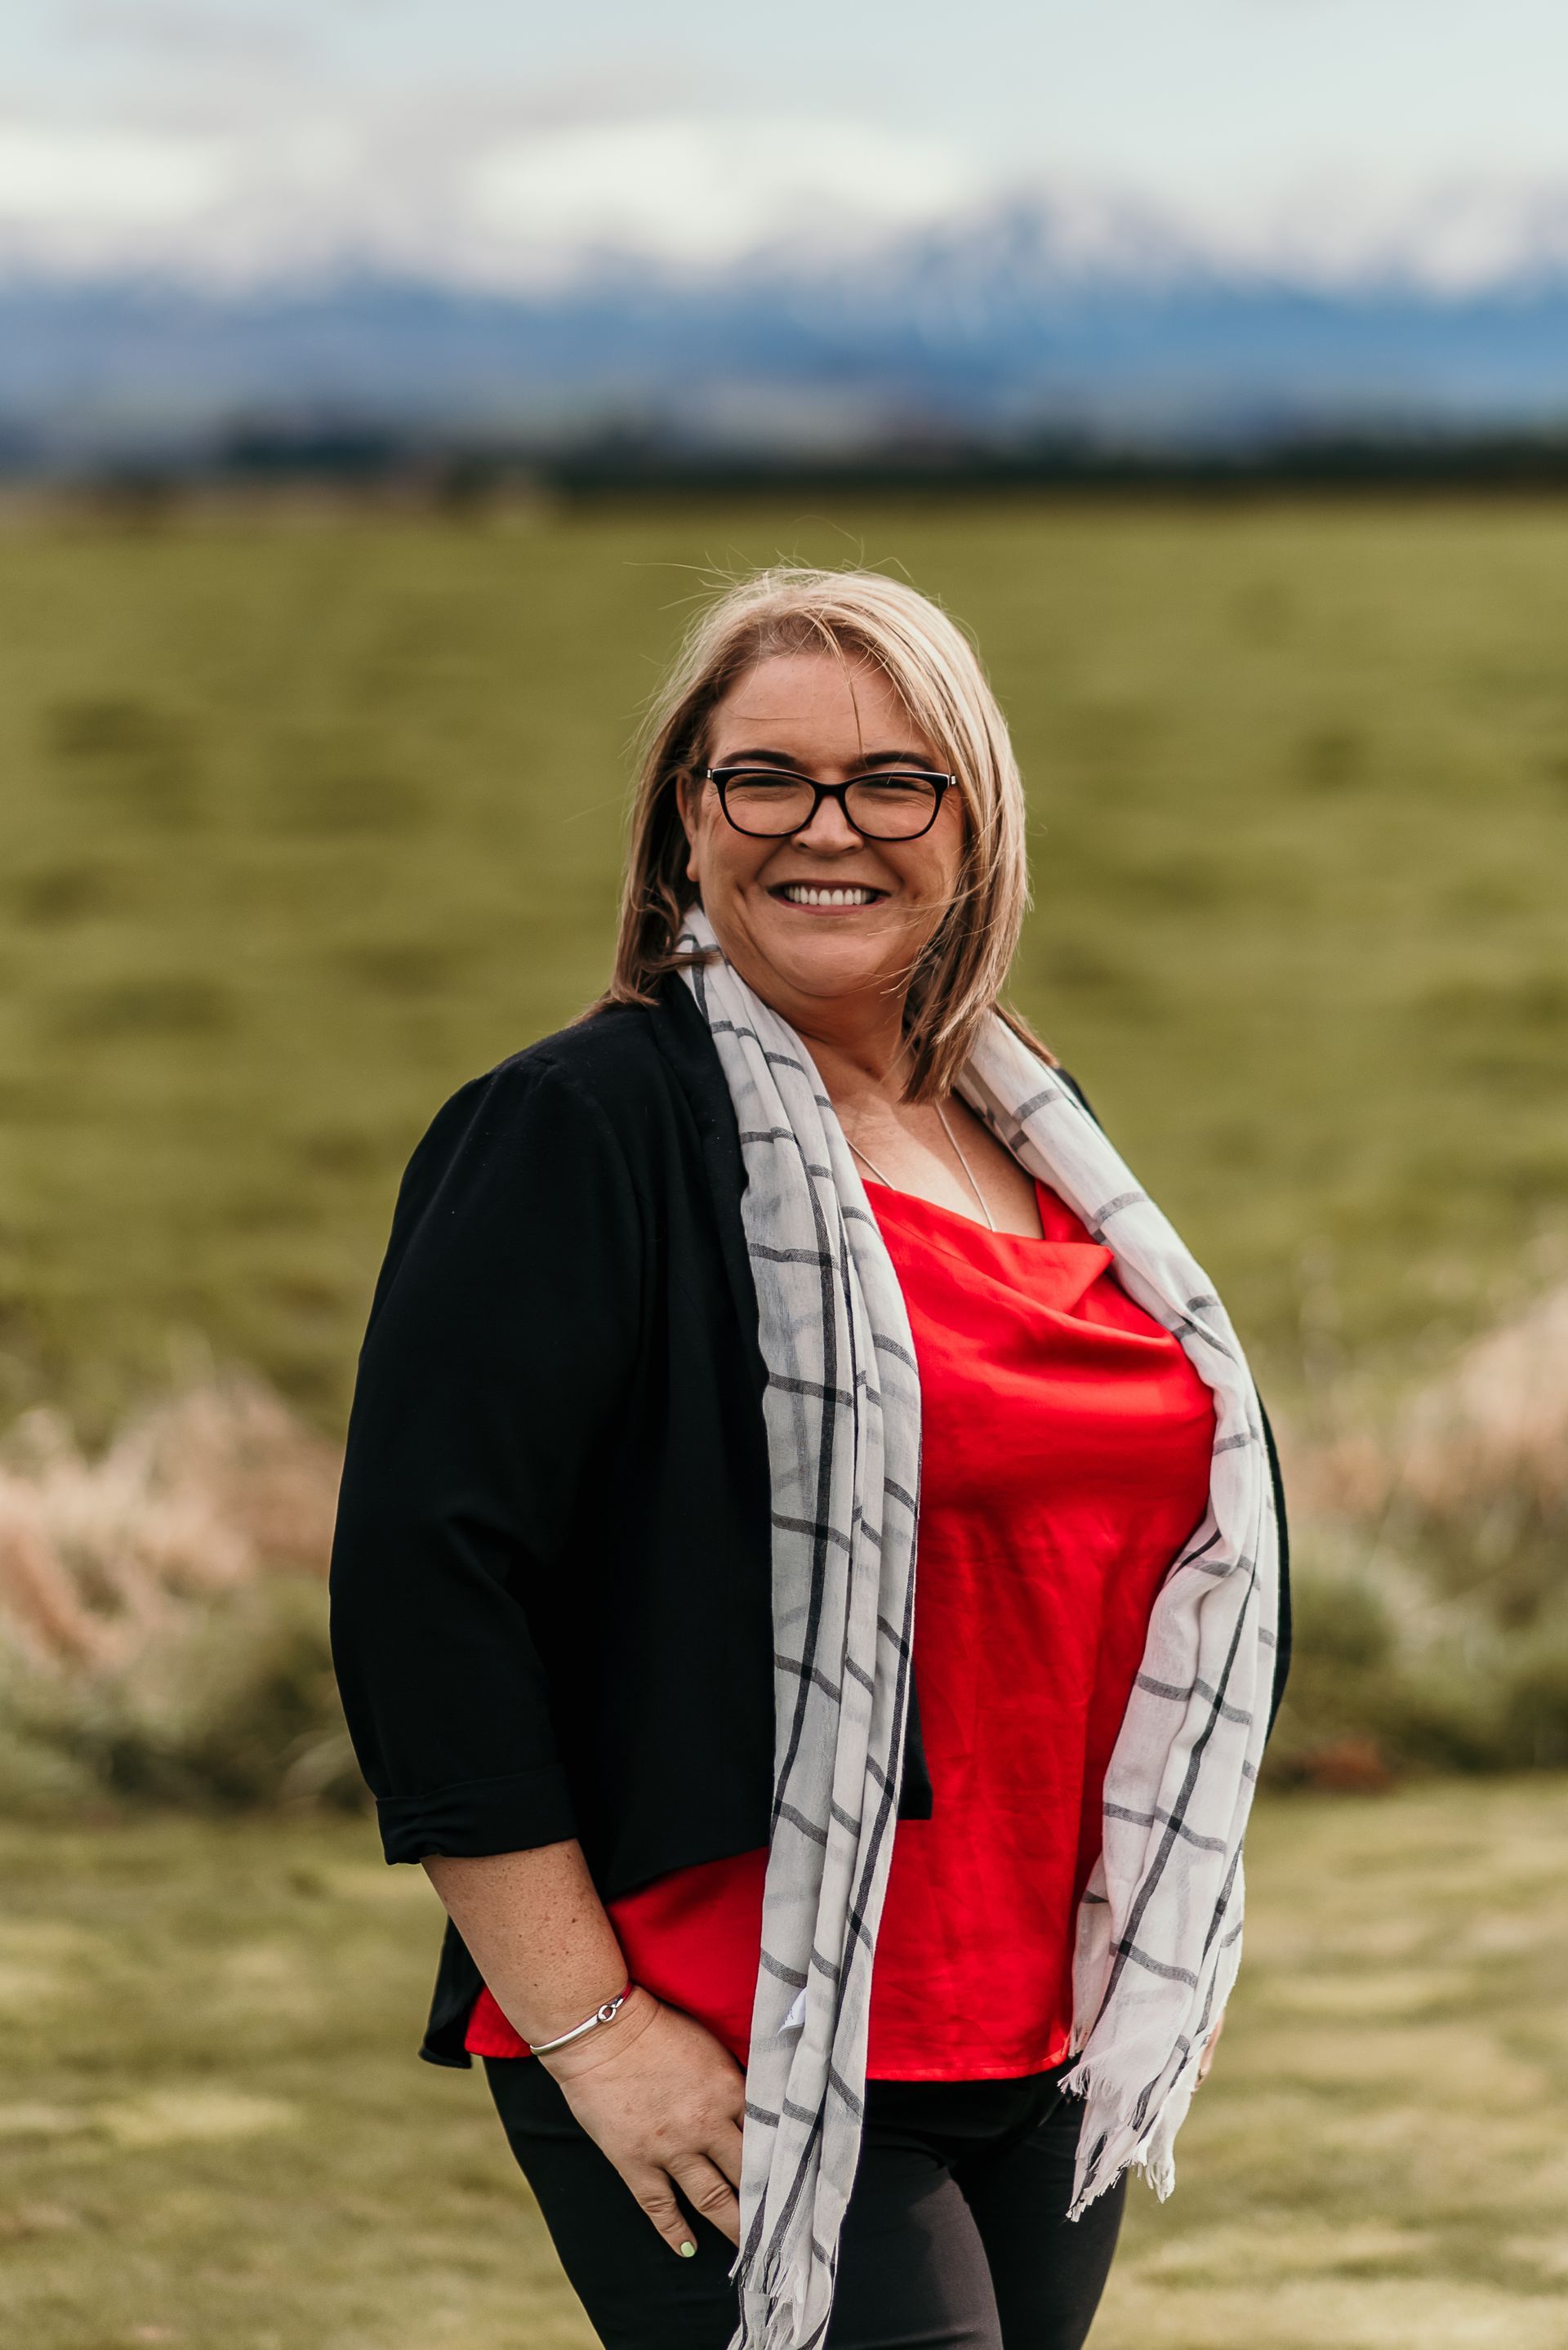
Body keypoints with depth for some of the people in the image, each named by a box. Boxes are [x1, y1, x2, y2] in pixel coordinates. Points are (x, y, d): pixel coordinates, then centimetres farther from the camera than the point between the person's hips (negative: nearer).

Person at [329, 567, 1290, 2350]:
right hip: (737, 2076, -7)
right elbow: (420, 1587, -16)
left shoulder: (1024, 1134, 13)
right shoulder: (584, 1131, -9)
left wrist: (1157, 1954, 18)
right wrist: (585, 2026, -18)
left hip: (1051, 2050, 7)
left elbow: (1171, 1529, 24)